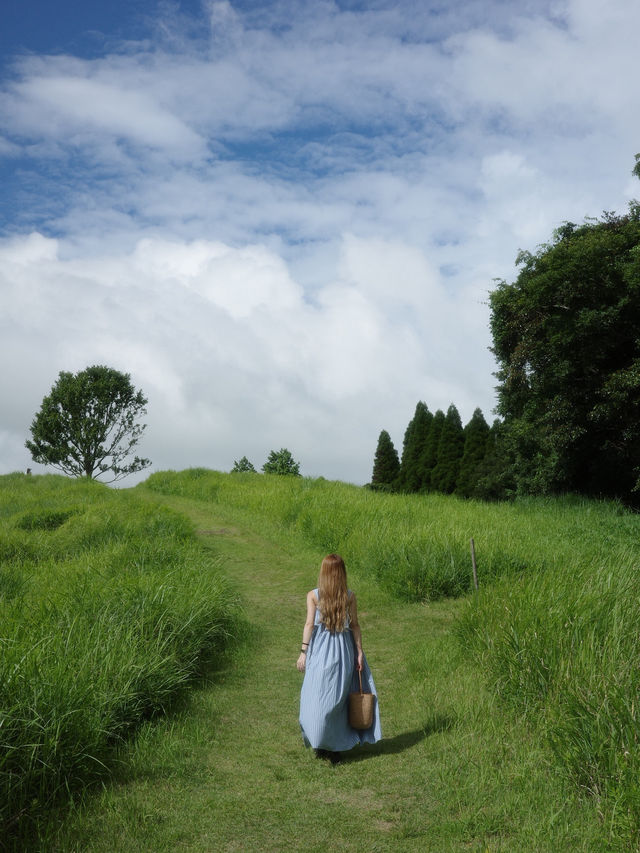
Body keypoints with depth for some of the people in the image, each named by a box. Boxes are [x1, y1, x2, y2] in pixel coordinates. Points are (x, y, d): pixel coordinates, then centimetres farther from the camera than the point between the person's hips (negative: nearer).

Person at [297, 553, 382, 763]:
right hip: (343, 651, 2)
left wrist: (303, 651, -5)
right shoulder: (350, 596, -2)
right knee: (339, 697, 11)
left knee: (318, 697, 8)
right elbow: (355, 626, 0)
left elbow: (309, 624, -8)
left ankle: (322, 745, 11)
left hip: (320, 651, -2)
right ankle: (336, 747, 17)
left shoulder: (313, 595, -6)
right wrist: (359, 652, 5)